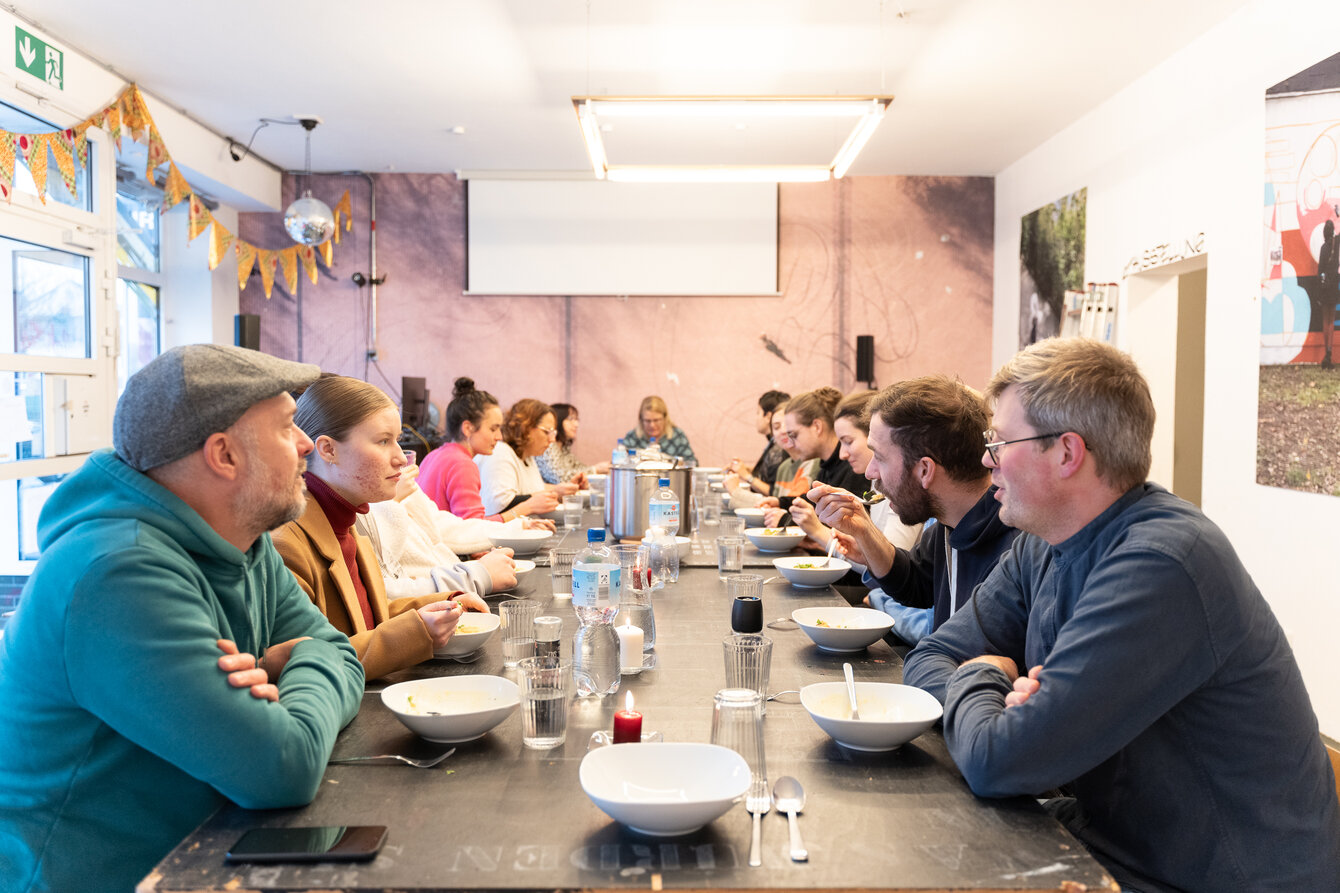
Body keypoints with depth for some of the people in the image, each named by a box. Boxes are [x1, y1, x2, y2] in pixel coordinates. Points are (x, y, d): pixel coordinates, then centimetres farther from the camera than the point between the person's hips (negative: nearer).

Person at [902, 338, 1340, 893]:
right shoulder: (1041, 548, 1)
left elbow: (996, 764, -30)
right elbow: (929, 662, 4)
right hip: (1110, 845, 7)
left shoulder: (1163, 564, -28)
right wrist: (1001, 701, -16)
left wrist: (978, 681, -8)